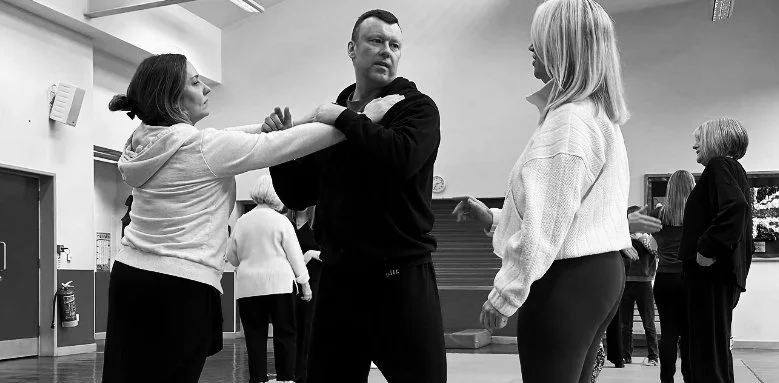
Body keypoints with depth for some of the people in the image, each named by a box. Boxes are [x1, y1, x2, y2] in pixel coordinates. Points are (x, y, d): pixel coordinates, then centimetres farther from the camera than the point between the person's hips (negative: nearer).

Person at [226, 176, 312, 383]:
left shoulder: (241, 221, 7)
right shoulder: (280, 221, -3)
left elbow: (231, 257, 13)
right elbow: (295, 255, -2)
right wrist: (305, 283, 5)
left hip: (248, 286, 3)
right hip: (278, 283, -3)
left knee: (255, 334, 6)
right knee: (285, 332, 5)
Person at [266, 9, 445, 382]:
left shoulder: (417, 107, -1)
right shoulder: (329, 116, 12)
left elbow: (400, 158, -24)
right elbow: (298, 196, 12)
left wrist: (344, 119, -15)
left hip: (400, 277, -4)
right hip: (337, 278, 5)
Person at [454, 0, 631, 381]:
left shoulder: (568, 119, -16)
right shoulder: (599, 114, 17)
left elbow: (546, 224, -19)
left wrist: (505, 294, -12)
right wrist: (495, 218, 21)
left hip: (566, 279, -10)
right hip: (600, 272, 10)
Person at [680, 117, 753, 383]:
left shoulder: (718, 165, -8)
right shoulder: (735, 170, 22)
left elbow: (735, 206, -27)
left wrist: (708, 249, -23)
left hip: (710, 272, -10)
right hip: (727, 272, 10)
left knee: (708, 353, -8)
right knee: (717, 348, 16)